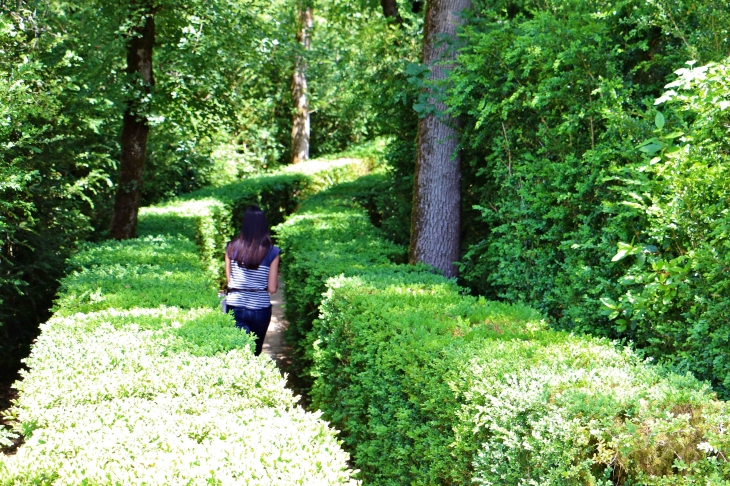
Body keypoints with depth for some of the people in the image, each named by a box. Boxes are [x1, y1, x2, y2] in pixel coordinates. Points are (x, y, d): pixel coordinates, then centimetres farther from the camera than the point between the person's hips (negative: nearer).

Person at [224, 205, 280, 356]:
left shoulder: (232, 248, -3)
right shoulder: (271, 252, -8)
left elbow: (228, 281, 2)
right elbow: (272, 288, -7)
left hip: (235, 308, 0)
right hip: (260, 309, 0)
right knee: (255, 352, 18)